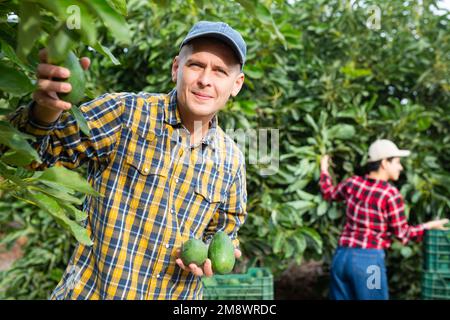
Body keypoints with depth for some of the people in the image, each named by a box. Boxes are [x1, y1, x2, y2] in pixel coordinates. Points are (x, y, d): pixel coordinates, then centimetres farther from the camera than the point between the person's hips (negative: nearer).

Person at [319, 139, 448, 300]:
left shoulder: (352, 183, 4)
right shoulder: (391, 194, -12)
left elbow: (329, 193, 24)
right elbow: (402, 233, -6)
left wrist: (324, 169, 40)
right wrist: (429, 225, 8)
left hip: (341, 257, 6)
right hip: (369, 261, -6)